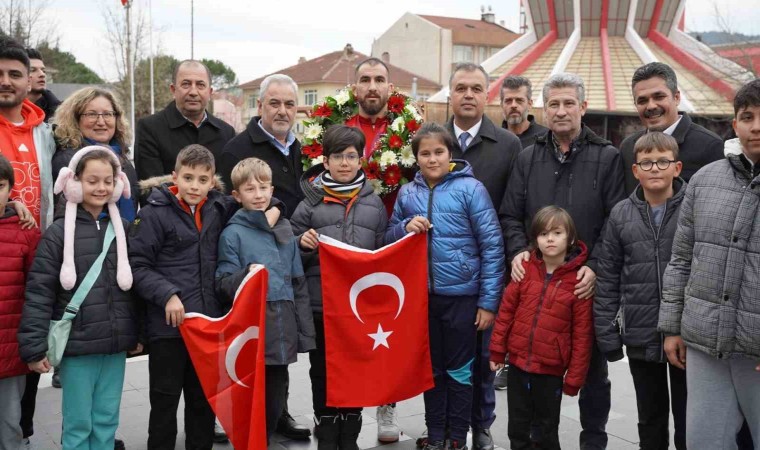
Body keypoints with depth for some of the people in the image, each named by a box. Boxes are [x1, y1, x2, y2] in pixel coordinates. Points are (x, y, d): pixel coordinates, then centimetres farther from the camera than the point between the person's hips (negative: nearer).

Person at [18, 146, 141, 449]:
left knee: (106, 422, 12)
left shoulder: (124, 229, 7)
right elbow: (39, 292, -8)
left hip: (115, 345, 4)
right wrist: (34, 346, -12)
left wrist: (138, 333, 13)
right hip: (77, 345, -3)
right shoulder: (59, 233, -6)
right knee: (78, 424, 5)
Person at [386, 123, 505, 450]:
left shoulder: (470, 188, -7)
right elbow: (388, 239, 13)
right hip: (421, 295, 4)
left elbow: (492, 246, -8)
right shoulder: (407, 193, 4)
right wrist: (406, 227, -10)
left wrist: (489, 300, -10)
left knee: (459, 371, 8)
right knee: (431, 370, 15)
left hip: (461, 295, -3)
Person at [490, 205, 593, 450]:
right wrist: (497, 350, 4)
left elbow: (582, 334, -8)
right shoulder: (525, 269, -1)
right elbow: (506, 310, 5)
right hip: (518, 363, 3)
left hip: (551, 369, -3)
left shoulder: (579, 280, -10)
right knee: (517, 428, 16)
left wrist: (574, 377, -7)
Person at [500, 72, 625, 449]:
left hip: (589, 284, -2)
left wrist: (595, 267, -17)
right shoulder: (528, 158, 9)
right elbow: (511, 215, 9)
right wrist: (518, 250, -9)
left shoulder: (607, 158, 0)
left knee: (593, 368, 12)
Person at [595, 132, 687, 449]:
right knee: (650, 420, 17)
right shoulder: (621, 215, 2)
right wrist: (607, 333, 1)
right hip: (641, 337, 2)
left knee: (688, 421, 11)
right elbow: (608, 279, 4)